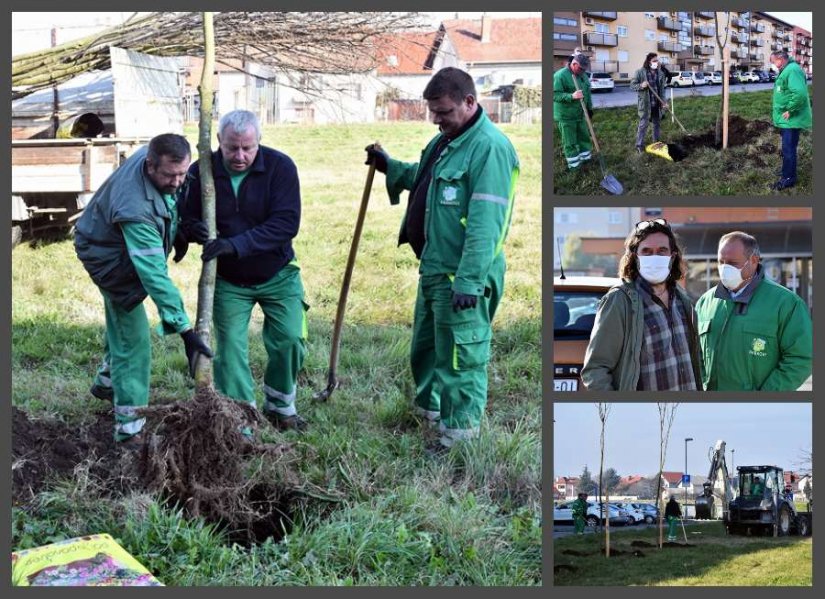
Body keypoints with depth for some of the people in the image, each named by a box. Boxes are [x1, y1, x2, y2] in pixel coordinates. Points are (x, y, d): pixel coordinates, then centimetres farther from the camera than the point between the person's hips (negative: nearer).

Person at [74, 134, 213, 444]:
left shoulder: (155, 155, -22)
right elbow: (154, 275, -46)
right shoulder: (134, 207, -45)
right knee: (133, 341, -7)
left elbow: (171, 203, 1)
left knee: (121, 321, 29)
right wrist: (184, 329, -48)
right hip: (110, 258, -9)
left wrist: (183, 227, -20)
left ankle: (107, 382, 53)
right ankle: (130, 428, 1)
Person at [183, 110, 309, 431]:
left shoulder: (280, 166, -18)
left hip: (277, 275, 0)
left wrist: (236, 244, -34)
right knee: (230, 348, -3)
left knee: (290, 340, -5)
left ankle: (280, 407, 18)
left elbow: (286, 223, -25)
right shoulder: (201, 173, -13)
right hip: (228, 280, 1)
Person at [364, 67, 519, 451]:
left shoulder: (489, 148, -21)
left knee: (460, 358, -1)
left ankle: (461, 434, 8)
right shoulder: (445, 140, 12)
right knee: (425, 347, 24)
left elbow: (485, 225, -27)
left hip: (463, 276, -10)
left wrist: (469, 281, -30)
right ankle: (428, 409, 41)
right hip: (433, 268, 10)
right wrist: (390, 167, 21)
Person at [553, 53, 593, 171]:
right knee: (570, 141, 1)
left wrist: (589, 108, 18)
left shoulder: (583, 75, 7)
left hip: (581, 114, 7)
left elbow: (587, 93, 18)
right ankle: (573, 164, 10)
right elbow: (555, 95, -22)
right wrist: (572, 96, -31)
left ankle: (585, 157, 32)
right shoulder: (560, 75, -18)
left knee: (584, 137, 17)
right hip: (566, 116, -7)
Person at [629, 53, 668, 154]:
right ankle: (639, 145, 3)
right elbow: (632, 85, -5)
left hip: (657, 104, 5)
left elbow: (662, 89, 7)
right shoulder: (640, 72, -9)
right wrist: (641, 86, -24)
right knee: (643, 124, -3)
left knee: (657, 123, 16)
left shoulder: (660, 73, 5)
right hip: (645, 103, -5)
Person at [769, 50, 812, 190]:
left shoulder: (792, 70, -22)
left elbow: (800, 94, -34)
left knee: (788, 149, -3)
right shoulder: (785, 70, 12)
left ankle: (788, 178, 4)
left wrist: (790, 111, -25)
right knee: (787, 148, 21)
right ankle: (787, 172, 33)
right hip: (786, 120, 10)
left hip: (791, 120, -10)